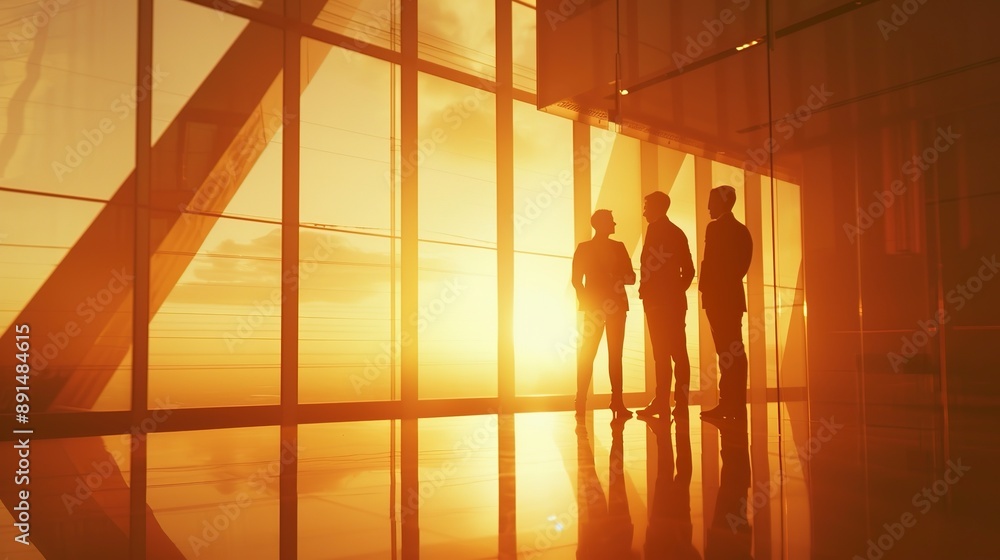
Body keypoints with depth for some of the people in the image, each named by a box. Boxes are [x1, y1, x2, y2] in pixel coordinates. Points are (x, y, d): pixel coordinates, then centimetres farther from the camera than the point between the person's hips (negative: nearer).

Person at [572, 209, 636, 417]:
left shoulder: (618, 247, 13)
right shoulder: (584, 248, 3)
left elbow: (631, 277, 7)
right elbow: (577, 279, -3)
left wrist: (618, 278, -14)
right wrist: (586, 301, -14)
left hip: (616, 305, 4)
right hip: (595, 305, -4)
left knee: (615, 354, 3)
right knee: (587, 353, -9)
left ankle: (617, 401, 4)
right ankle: (581, 401, -6)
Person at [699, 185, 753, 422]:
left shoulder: (715, 228, -11)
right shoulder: (742, 230, 14)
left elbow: (709, 262, -15)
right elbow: (744, 263, 14)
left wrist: (705, 288, -5)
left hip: (717, 295, -8)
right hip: (734, 294, 8)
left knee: (725, 350, -8)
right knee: (734, 350, 8)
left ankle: (729, 404, -6)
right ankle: (735, 403, 10)